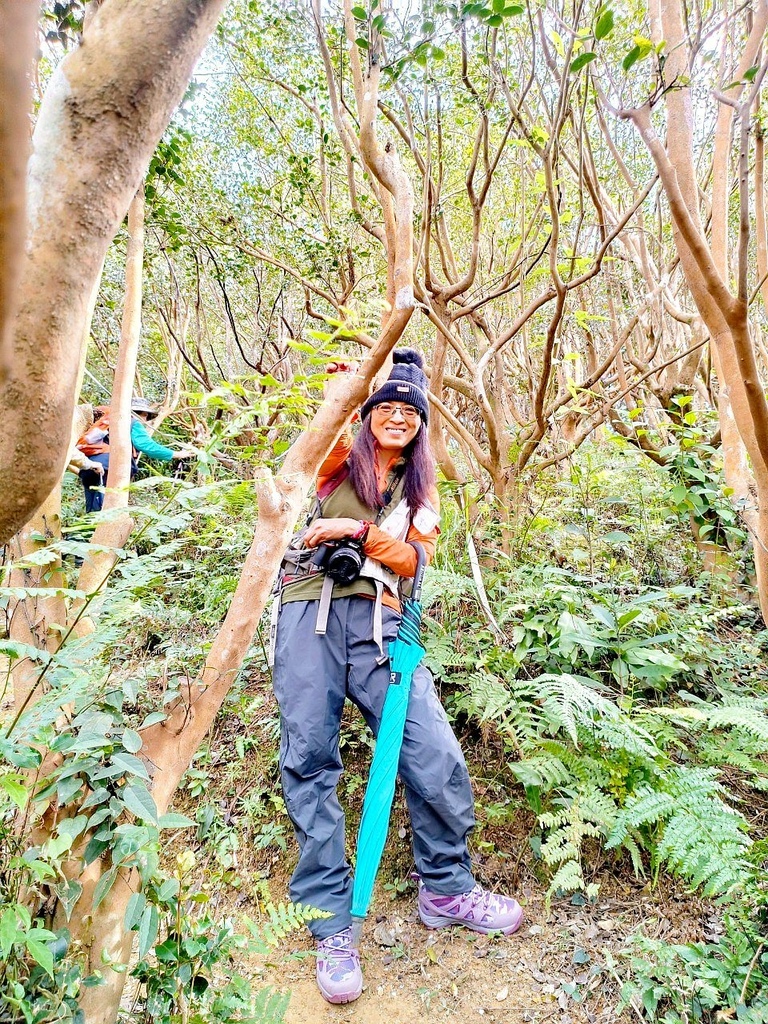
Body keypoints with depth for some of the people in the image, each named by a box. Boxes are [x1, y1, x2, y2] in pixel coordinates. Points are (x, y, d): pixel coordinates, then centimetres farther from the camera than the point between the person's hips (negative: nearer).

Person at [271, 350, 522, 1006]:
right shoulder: (342, 459, 12)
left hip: (379, 623, 2)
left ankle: (446, 890, 21)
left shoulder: (421, 489, 18)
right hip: (311, 614, -2)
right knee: (310, 762, -3)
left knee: (437, 760, -5)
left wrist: (357, 530, -11)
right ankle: (332, 922, 13)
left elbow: (412, 562, 4)